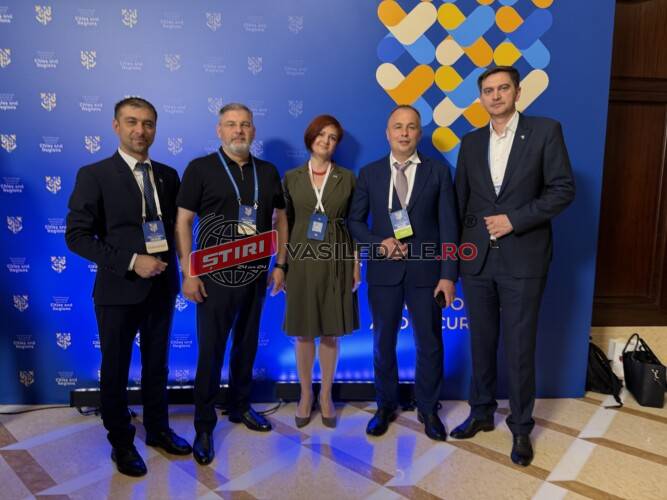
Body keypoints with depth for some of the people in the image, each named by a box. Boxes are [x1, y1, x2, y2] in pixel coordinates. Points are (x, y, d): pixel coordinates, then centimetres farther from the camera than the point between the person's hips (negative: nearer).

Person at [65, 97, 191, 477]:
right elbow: (77, 236, -13)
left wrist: (173, 267, -5)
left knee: (157, 364, 19)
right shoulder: (94, 175, -9)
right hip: (119, 289, -4)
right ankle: (121, 442, 31)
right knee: (115, 370, 12)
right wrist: (130, 261, -21)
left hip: (162, 286, 4)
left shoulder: (168, 175, 5)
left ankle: (158, 429, 38)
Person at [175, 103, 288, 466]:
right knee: (210, 352, 3)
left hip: (256, 275, 4)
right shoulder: (201, 168, -5)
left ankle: (240, 406, 36)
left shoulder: (268, 172, 6)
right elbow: (183, 221, -7)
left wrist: (280, 264, 6)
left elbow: (281, 217, 12)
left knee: (247, 345, 17)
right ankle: (204, 426, 19)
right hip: (215, 277, -4)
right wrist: (188, 273, -12)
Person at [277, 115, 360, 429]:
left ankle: (326, 396, 24)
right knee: (303, 332, 8)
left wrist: (356, 264, 0)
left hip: (336, 261, 0)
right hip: (302, 260, 0)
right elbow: (285, 223, 6)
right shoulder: (292, 178, 4)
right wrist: (280, 263, 0)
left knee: (330, 332, 7)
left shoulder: (347, 178, 3)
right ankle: (305, 395, 26)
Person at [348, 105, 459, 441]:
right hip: (384, 271, 1)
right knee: (383, 342, 11)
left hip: (425, 270, -1)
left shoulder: (438, 172, 2)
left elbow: (448, 227, -3)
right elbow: (355, 221, 6)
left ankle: (428, 409, 29)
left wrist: (448, 275, -9)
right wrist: (379, 243, -12)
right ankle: (386, 406, 31)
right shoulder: (369, 173, 5)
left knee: (430, 343, 9)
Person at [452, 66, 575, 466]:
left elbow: (564, 189, -6)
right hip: (477, 258, 4)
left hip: (523, 258, -3)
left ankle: (521, 427, 22)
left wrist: (514, 220, -14)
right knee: (481, 343, 13)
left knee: (520, 348, 4)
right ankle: (482, 413, 31)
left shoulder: (546, 131, -1)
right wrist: (461, 243, 4)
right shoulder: (472, 142, 10)